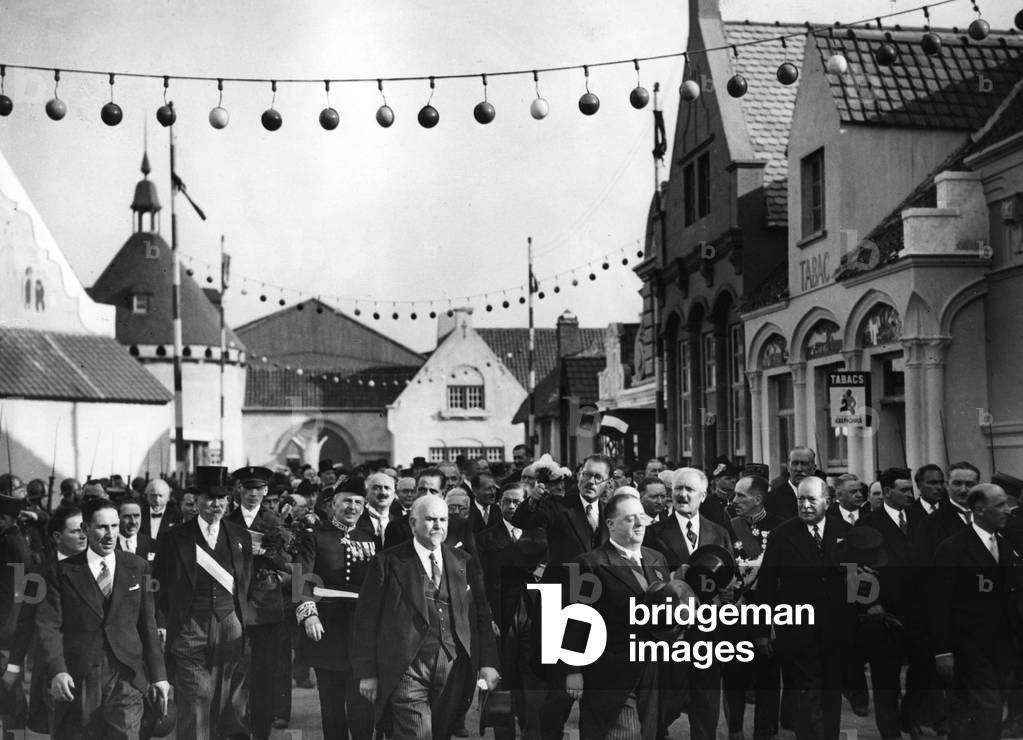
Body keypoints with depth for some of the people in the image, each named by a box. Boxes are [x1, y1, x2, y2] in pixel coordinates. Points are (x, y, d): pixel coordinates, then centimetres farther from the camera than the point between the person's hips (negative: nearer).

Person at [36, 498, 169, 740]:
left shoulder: (137, 567, 9)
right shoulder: (63, 572, 3)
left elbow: (148, 624, 9)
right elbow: (49, 626, -3)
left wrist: (158, 674, 6)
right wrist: (57, 671, -17)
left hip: (126, 678, 1)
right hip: (77, 680, -1)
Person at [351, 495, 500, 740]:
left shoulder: (465, 563, 13)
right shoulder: (388, 563, 2)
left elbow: (483, 616, 12)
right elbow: (367, 621, 1)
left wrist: (488, 663, 3)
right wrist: (367, 673, -3)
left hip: (454, 668, 3)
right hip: (408, 668, -3)